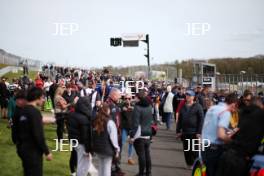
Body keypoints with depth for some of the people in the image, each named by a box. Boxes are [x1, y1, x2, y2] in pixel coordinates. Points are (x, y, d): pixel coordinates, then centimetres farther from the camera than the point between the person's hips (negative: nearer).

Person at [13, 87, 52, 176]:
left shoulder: (22, 111, 6)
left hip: (23, 148, 9)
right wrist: (47, 152, -16)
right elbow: (39, 135, -23)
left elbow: (17, 131, 13)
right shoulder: (35, 112, -19)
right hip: (33, 151, -9)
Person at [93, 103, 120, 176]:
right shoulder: (110, 122, -17)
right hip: (107, 149, -6)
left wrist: (94, 146, 12)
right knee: (107, 168, 4)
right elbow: (113, 138, -15)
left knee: (101, 166, 19)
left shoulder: (96, 121, 0)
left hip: (98, 148, 6)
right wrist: (117, 149, -6)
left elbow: (93, 135, 4)